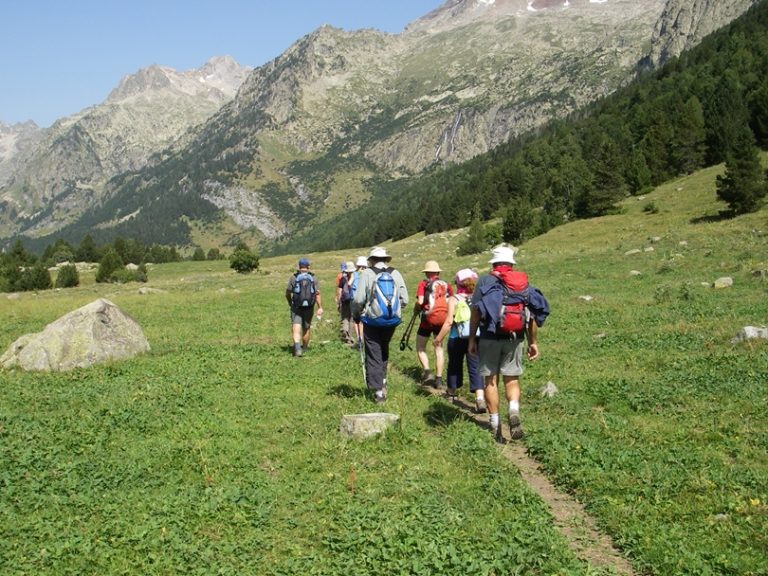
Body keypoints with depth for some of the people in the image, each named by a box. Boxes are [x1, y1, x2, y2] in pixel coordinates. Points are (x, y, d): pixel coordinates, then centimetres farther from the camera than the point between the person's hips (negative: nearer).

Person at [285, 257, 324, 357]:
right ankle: (305, 348, 33)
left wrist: (290, 303, 21)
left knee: (296, 328, -7)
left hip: (296, 308, -2)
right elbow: (317, 294, -8)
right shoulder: (313, 278, 0)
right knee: (307, 328, 18)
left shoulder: (293, 278, -2)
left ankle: (297, 347, -28)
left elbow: (287, 293, 3)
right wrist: (320, 308, -7)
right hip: (309, 308, 2)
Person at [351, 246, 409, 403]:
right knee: (384, 351, 25)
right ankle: (382, 381, 28)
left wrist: (356, 314, 6)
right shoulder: (396, 274, 2)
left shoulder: (367, 274, -8)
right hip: (392, 321, 3)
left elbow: (358, 299, -13)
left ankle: (378, 390, 2)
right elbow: (404, 300, 0)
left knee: (373, 355, 4)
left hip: (372, 320, -3)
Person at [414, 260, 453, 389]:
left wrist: (416, 310, 4)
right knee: (439, 348, 12)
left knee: (420, 348, 11)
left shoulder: (424, 284, -3)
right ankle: (439, 379, 9)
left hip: (428, 319, -3)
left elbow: (420, 301, -15)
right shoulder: (446, 285, 7)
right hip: (442, 320, 3)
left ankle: (427, 372, -7)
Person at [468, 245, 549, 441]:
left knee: (491, 380, 7)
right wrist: (533, 342, 13)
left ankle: (494, 425, 8)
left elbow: (475, 312, -5)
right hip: (515, 339, 2)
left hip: (490, 338, -2)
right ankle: (514, 410, -14)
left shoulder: (485, 281, 0)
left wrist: (472, 338, 1)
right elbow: (533, 315, 6)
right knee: (512, 379, 12)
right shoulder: (524, 283, 8)